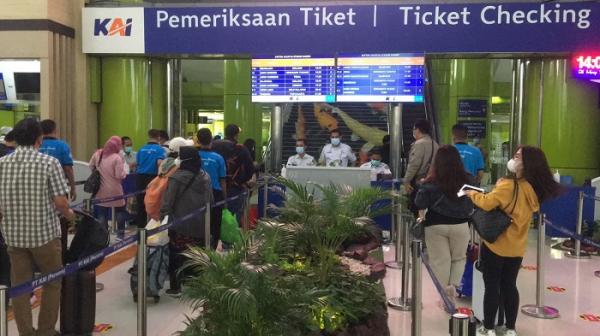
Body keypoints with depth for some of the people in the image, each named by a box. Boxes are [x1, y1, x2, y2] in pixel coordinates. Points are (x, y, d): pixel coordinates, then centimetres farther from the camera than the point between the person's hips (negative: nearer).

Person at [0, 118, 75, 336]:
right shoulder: (49, 162, -10)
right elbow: (60, 202, -14)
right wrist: (69, 215, 6)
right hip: (44, 233, -3)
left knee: (19, 286, 11)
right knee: (52, 283, 13)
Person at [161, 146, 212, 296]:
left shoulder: (177, 177, -15)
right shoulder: (205, 177, 3)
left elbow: (168, 201, -16)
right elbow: (210, 200, 11)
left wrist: (162, 216, -6)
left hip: (179, 224, -5)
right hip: (200, 225, 5)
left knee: (176, 256, 8)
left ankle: (175, 287, 14)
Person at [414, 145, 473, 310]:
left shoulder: (431, 182, -12)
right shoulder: (466, 180, -6)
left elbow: (421, 204, -9)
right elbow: (472, 205, 5)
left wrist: (421, 217, 9)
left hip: (435, 225, -1)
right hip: (460, 225, 2)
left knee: (440, 262, 7)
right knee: (459, 258, 21)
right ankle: (453, 285, 3)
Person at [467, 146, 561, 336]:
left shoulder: (509, 185, -20)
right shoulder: (534, 189, 3)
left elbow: (487, 203, -26)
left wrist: (472, 194, -8)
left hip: (496, 244, -6)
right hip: (517, 247, 6)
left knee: (492, 286, 4)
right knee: (509, 285, 15)